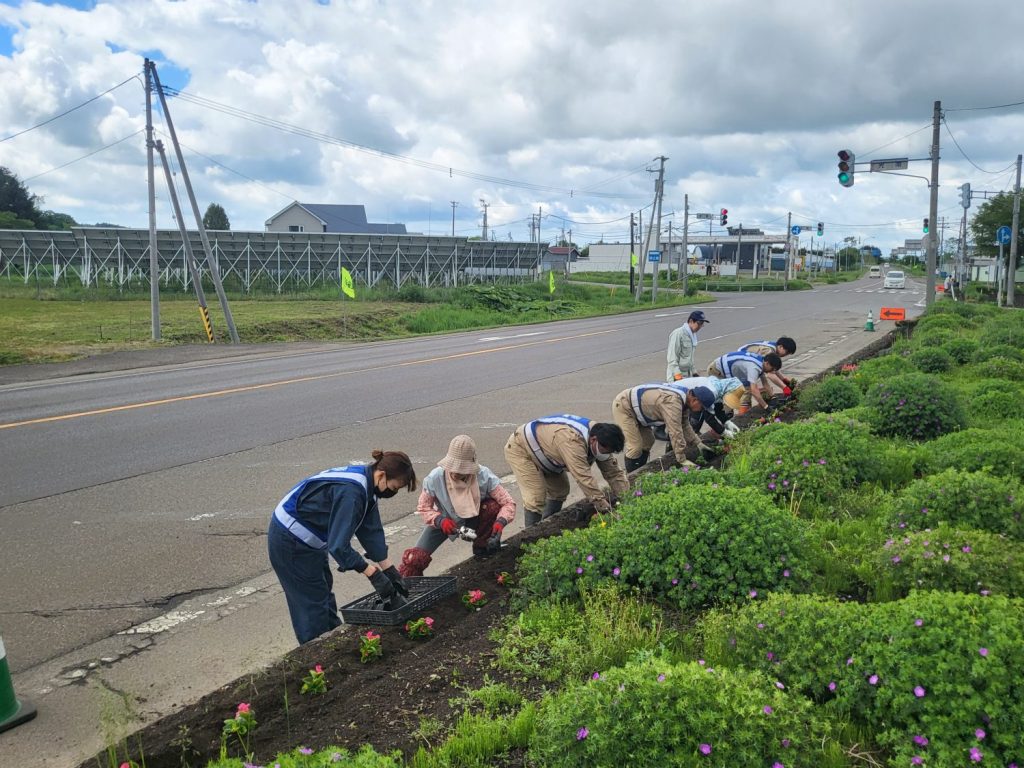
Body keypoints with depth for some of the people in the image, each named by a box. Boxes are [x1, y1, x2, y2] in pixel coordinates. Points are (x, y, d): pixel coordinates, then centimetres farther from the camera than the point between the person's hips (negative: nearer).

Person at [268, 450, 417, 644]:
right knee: (313, 605, -1)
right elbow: (338, 544, -33)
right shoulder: (351, 491, -33)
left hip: (308, 539, 10)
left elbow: (371, 530, 2)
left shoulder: (366, 485, -3)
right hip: (290, 542, -10)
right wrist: (373, 574, -28)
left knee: (325, 599, 17)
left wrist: (390, 570, 0)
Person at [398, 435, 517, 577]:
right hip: (444, 521, 0)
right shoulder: (435, 478, -29)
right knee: (415, 558, -18)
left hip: (473, 519, 1)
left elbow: (508, 503, -24)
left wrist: (500, 522, -44)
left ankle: (482, 547, -3)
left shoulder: (484, 476, -29)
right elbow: (423, 508, -15)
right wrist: (440, 521, -35)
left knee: (493, 506, -30)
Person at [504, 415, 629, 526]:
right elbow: (584, 478, -42)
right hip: (519, 448, -9)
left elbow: (614, 472, -8)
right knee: (535, 498, -18)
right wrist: (603, 505, -39)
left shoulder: (599, 439, -13)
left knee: (560, 490, 11)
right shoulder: (572, 440, -41)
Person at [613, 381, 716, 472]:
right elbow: (675, 432, -31)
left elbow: (685, 425, 13)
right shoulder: (673, 401, -33)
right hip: (623, 406, -10)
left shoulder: (684, 396, -1)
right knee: (635, 446, -13)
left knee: (647, 442, 14)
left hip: (635, 408, 10)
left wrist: (698, 444, 10)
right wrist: (682, 460, -24)